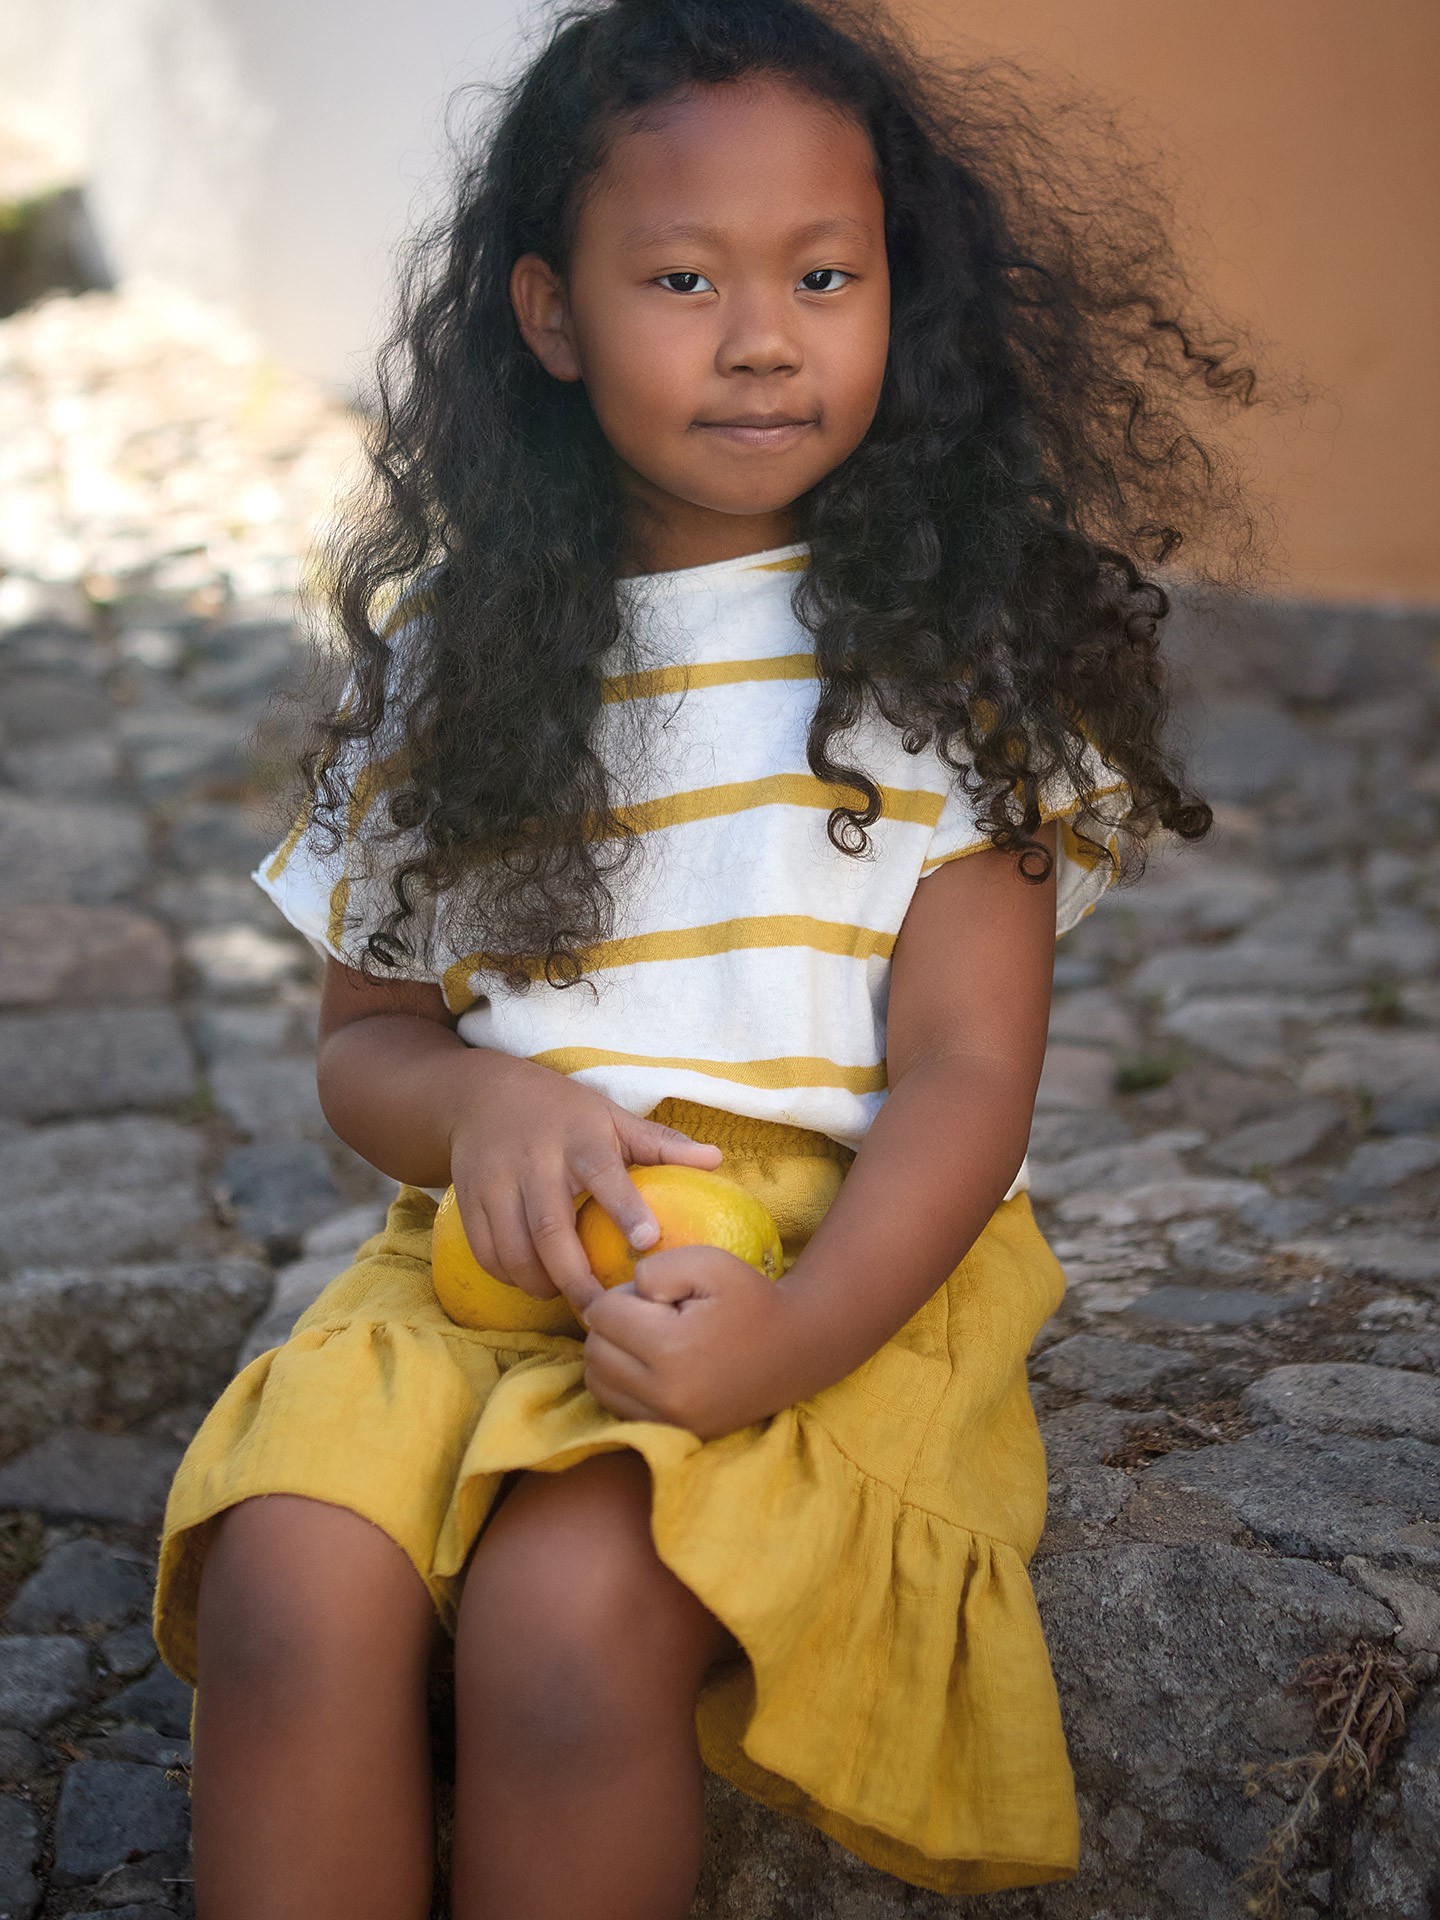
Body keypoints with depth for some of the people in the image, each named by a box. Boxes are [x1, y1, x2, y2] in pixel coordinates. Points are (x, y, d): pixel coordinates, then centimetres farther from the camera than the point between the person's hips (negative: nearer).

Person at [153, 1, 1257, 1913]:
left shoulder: (954, 640, 2)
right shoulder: (461, 657, 11)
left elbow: (968, 1069, -5)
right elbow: (361, 1033, 15)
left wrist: (794, 1335, -22)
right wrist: (482, 1106, -10)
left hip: (848, 1261, -3)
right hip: (501, 1255, 3)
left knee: (566, 1604, -30)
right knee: (287, 1576, -26)